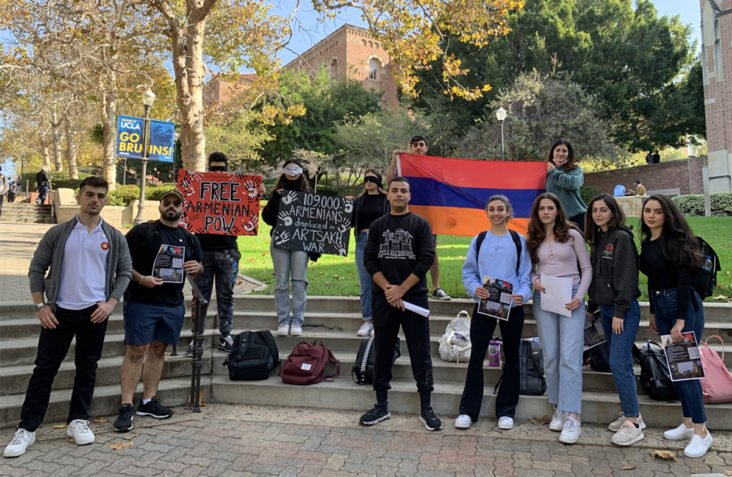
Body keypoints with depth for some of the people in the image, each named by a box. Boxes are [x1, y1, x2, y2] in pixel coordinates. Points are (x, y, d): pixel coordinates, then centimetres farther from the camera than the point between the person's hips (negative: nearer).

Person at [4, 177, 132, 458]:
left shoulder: (114, 238, 3)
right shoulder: (58, 234, 2)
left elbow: (124, 272, 6)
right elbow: (37, 269, 5)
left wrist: (111, 303, -6)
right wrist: (40, 305, -3)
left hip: (95, 313, 1)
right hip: (59, 312, -1)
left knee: (87, 369, 9)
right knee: (44, 368, 3)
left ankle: (78, 421, 24)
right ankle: (27, 429, 13)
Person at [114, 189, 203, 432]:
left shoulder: (189, 239, 13)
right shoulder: (142, 231, -2)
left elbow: (200, 266, 22)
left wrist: (197, 268, -2)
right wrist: (141, 279, -18)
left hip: (173, 304, 5)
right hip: (141, 301, -5)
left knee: (158, 350, 12)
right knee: (135, 351, -4)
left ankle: (148, 401, 23)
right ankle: (126, 407, 3)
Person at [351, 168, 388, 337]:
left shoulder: (387, 200, 3)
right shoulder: (359, 201, 15)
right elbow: (351, 222, 10)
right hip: (362, 242, 4)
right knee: (365, 285, 6)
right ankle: (367, 321, 13)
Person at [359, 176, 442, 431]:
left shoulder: (420, 224, 3)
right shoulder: (377, 225, 9)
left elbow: (426, 259, -6)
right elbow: (369, 259, 3)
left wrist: (401, 289, -12)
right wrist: (388, 288, -11)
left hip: (414, 296, -2)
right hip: (383, 298, 2)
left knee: (420, 353, 2)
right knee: (382, 352, 9)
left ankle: (426, 409, 13)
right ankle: (381, 406, 21)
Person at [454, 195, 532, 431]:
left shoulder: (519, 241, 5)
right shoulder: (478, 241, 7)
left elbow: (526, 275, 3)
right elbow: (468, 272, 6)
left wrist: (523, 294, -16)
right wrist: (475, 289, -14)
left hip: (512, 306, 0)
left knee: (511, 356, 8)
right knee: (476, 356, -1)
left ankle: (506, 411, 22)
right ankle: (468, 411, 10)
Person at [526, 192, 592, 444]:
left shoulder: (572, 235, 3)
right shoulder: (533, 240, 11)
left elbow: (587, 268, 4)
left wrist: (580, 296, -9)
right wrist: (535, 280, -6)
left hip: (570, 298, -3)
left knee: (570, 357, -11)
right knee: (550, 357, 4)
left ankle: (572, 418, -11)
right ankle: (558, 409, 16)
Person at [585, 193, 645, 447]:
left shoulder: (622, 238, -10)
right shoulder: (597, 239, 14)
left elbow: (626, 276, -16)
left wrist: (620, 312, -18)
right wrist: (591, 307, 18)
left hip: (624, 310, -8)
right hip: (606, 309, 8)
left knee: (618, 363, -11)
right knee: (621, 363, 12)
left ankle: (632, 423, -2)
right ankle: (632, 413, 22)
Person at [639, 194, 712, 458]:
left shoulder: (675, 241, -14)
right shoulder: (646, 242, 8)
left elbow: (684, 281, -18)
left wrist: (680, 320, -21)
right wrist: (653, 313, 18)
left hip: (684, 306, -8)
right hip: (661, 306, 8)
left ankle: (701, 432, 4)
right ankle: (688, 423, 22)